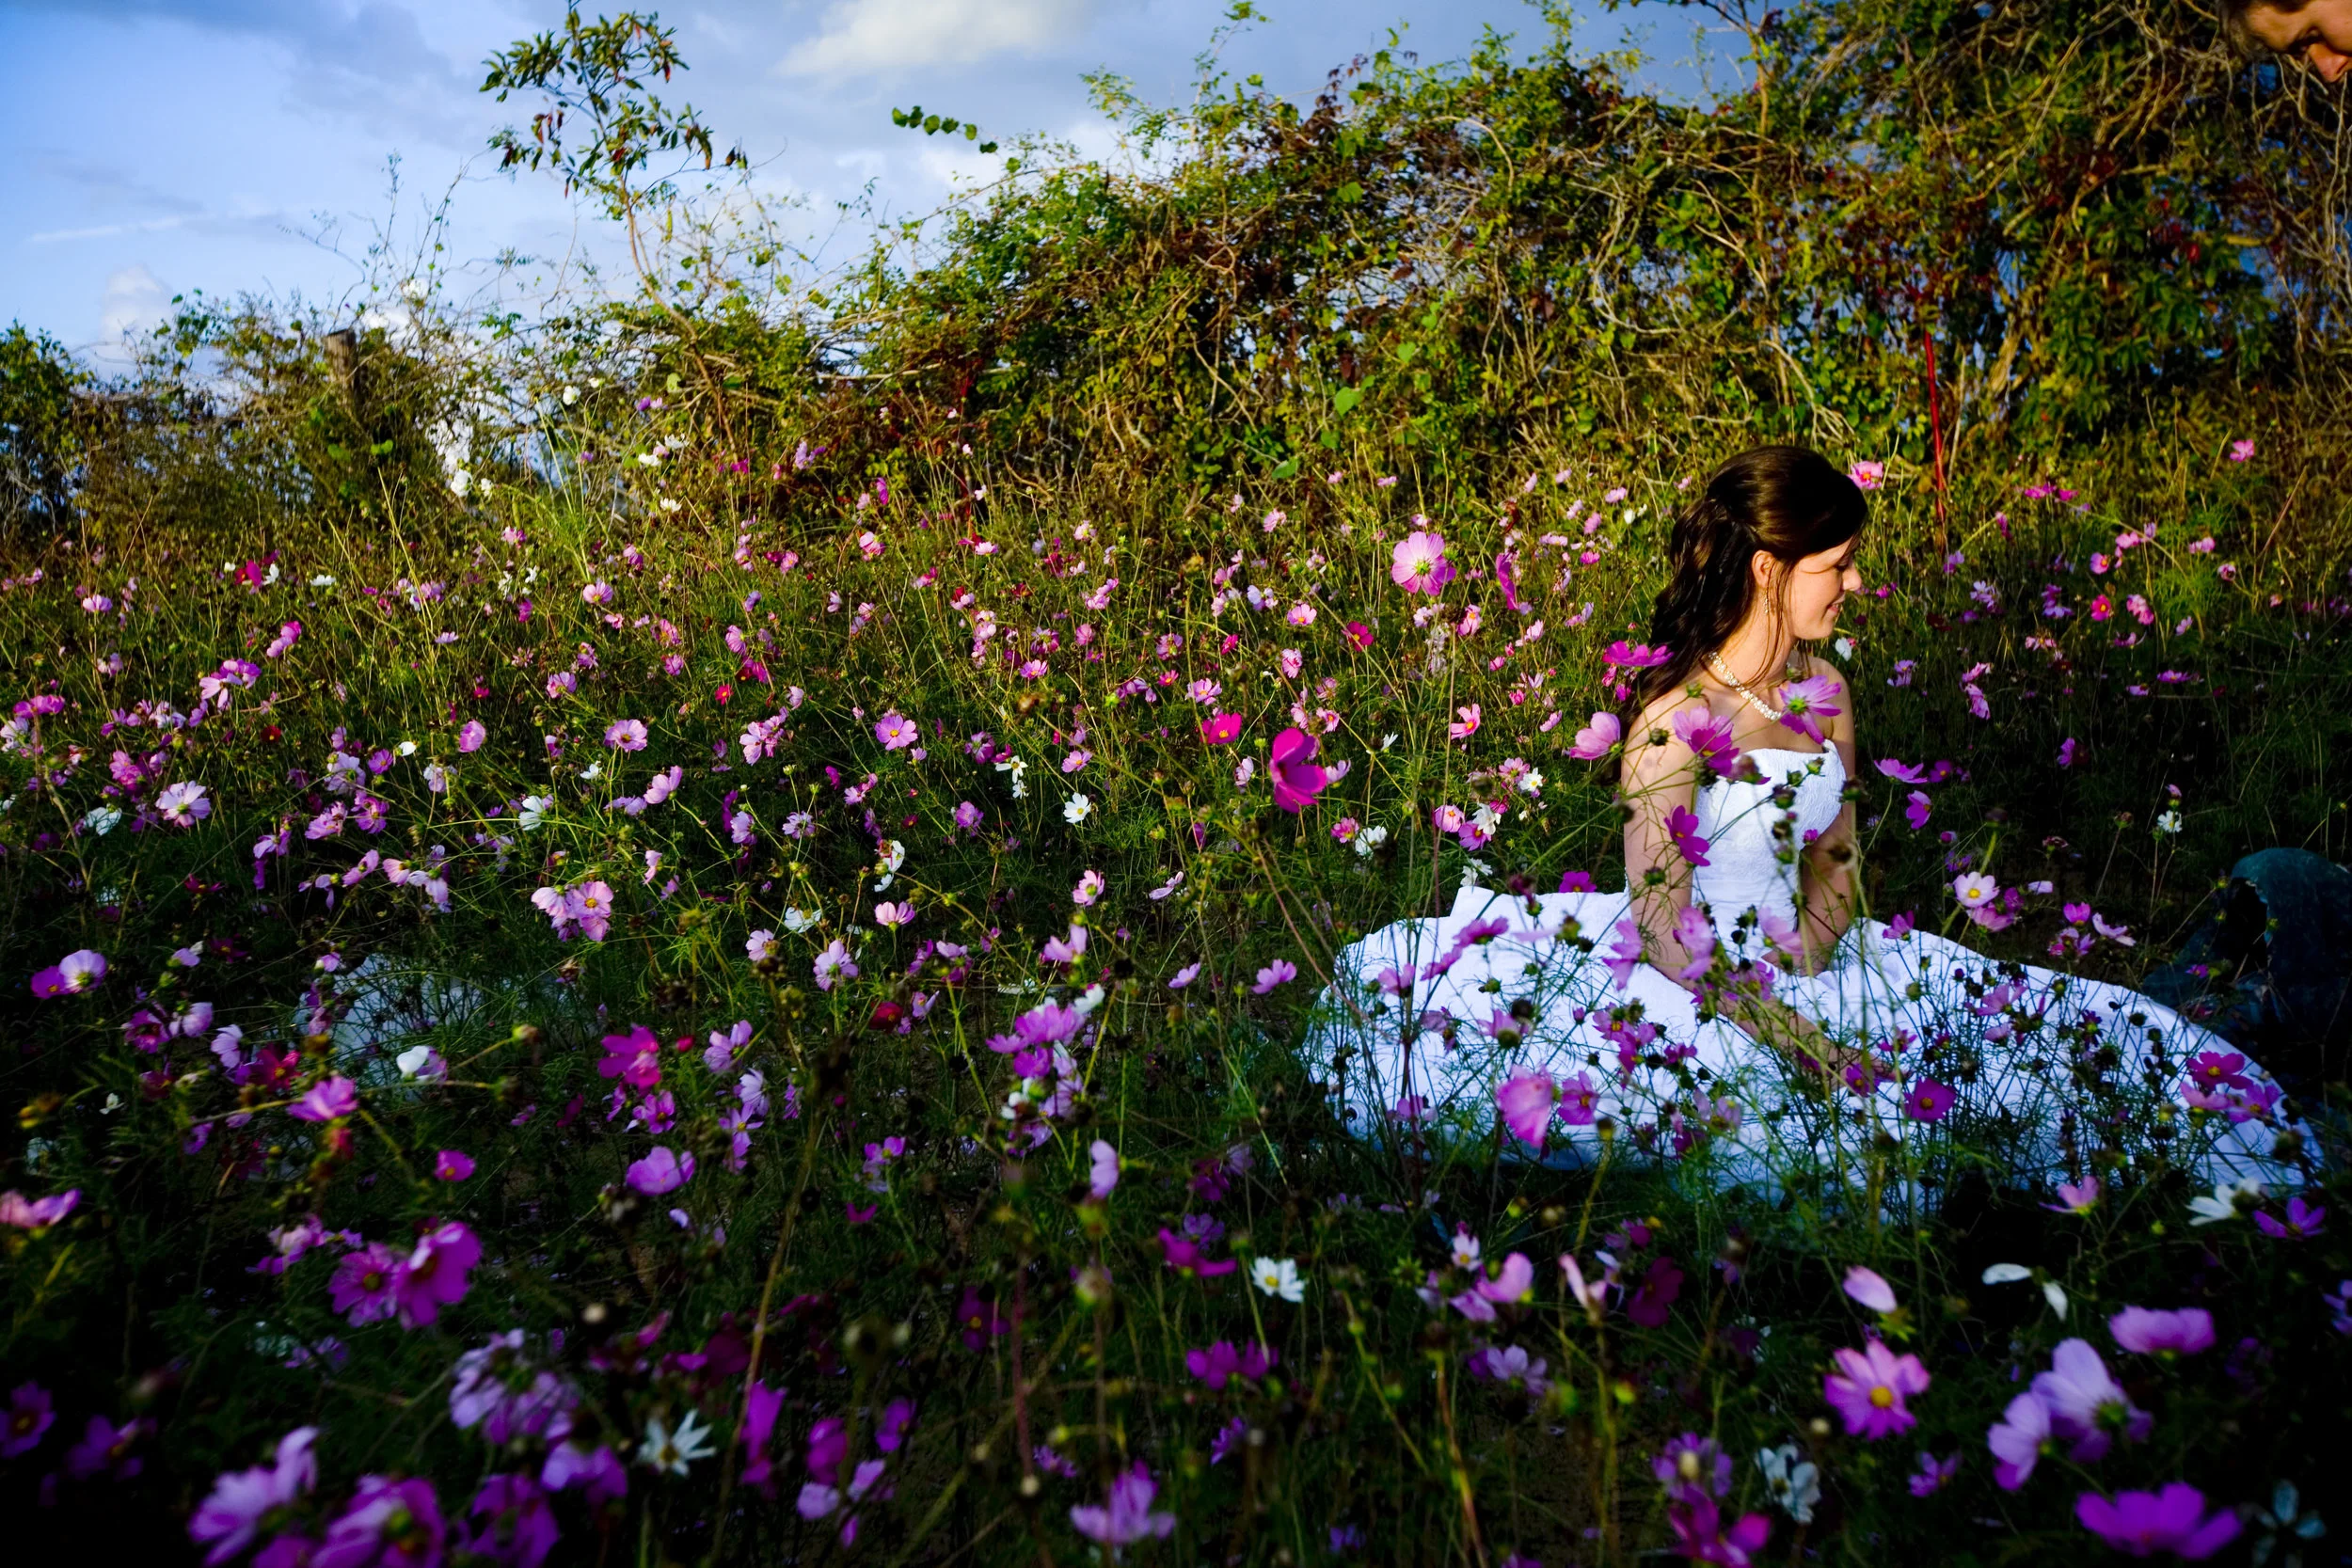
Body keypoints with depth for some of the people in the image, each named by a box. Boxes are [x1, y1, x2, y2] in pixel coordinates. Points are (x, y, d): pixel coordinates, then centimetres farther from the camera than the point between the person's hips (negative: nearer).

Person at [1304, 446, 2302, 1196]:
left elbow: (1836, 859, 13)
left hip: (1801, 968, 6)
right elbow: (1662, 918, -18)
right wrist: (1792, 1040, -20)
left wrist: (1805, 963, -6)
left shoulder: (1826, 692, 6)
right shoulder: (1674, 717, -18)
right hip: (1687, 980, -6)